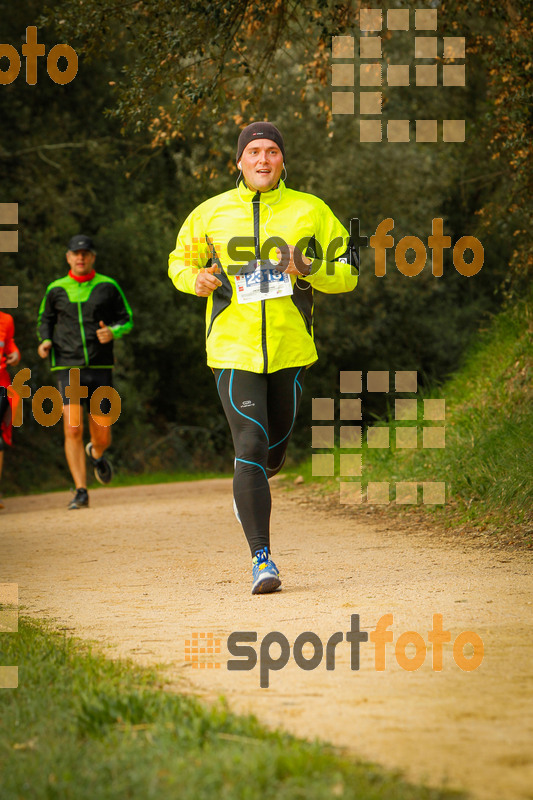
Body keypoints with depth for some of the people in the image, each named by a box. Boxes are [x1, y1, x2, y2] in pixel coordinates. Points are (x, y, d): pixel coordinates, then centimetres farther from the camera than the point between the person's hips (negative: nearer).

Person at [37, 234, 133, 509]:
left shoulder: (107, 286, 5)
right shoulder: (56, 290, 7)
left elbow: (126, 319, 10)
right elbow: (45, 320, 20)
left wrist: (113, 332, -11)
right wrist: (45, 341, 0)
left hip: (101, 368, 0)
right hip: (68, 368, 0)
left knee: (102, 437, 3)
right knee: (73, 429, -16)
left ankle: (96, 454, 42)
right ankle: (81, 492, -10)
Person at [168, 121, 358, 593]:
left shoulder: (311, 212, 3)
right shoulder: (210, 214, 3)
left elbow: (348, 273, 5)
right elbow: (180, 261, 18)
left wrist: (309, 270, -16)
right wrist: (195, 278, -6)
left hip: (291, 350, 2)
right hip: (234, 350, -2)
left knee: (274, 451, 16)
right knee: (251, 446, -16)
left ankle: (247, 484, 55)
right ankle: (262, 560, -17)